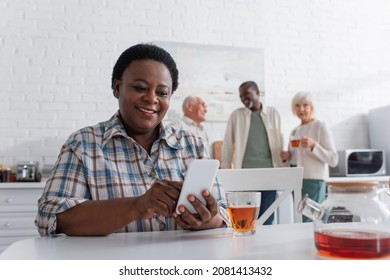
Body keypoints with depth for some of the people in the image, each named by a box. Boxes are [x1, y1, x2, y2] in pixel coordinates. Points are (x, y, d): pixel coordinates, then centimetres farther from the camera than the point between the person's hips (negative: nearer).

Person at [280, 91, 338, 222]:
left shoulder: (321, 127, -4)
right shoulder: (294, 131, 15)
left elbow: (333, 160, -9)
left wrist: (313, 145, -21)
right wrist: (287, 157, 3)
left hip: (313, 181, -6)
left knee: (307, 222, -10)